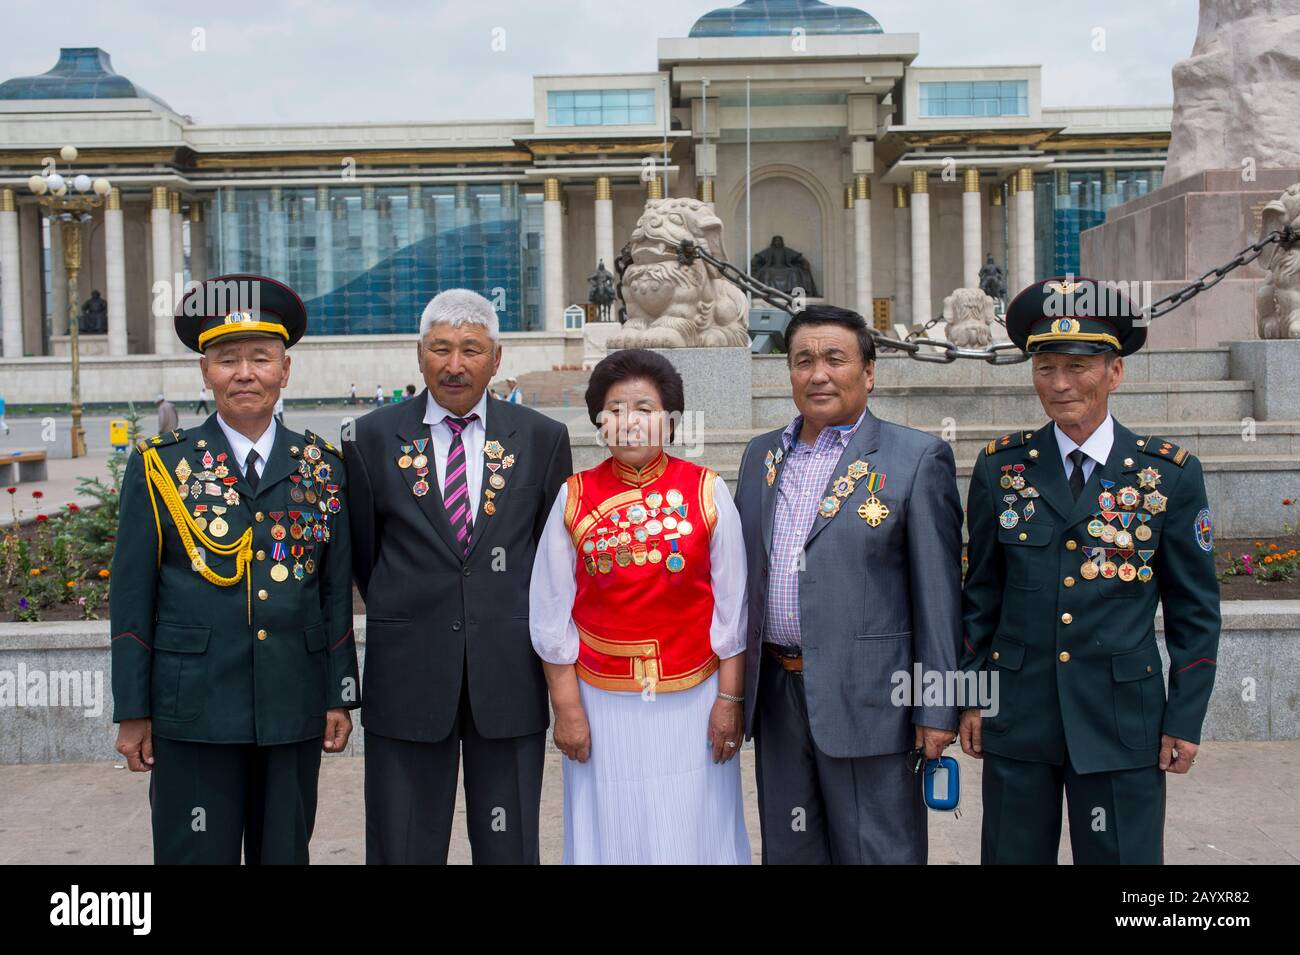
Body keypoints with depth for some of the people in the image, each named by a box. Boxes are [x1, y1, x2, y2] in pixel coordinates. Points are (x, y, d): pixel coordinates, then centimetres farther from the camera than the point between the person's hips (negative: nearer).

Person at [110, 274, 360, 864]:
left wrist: (340, 696, 6)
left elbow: (336, 591, 9)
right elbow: (131, 599, 1)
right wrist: (132, 713, -1)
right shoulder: (159, 466, 1)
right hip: (193, 712, -2)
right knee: (197, 853, 4)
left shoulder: (322, 467, 7)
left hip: (295, 711, 2)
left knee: (285, 853, 12)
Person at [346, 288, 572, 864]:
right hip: (406, 678, 0)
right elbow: (361, 551, 10)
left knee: (510, 847, 10)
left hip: (509, 677, 1)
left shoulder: (543, 439, 2)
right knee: (403, 845, 9)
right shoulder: (374, 437, 1)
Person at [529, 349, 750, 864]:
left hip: (691, 699, 0)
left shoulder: (707, 491, -4)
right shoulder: (575, 497, -3)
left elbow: (732, 607, -1)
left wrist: (729, 699, -3)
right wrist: (567, 708, -1)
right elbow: (553, 613, 0)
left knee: (691, 833, 8)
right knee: (612, 836, 10)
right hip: (603, 703, 1)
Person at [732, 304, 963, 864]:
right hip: (776, 696, 5)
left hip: (868, 703, -5)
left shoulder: (918, 459, -5)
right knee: (787, 850, 16)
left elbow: (937, 594, -7)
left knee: (878, 852, 5)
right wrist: (734, 685, 14)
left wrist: (936, 709, -9)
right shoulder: (761, 455, 11)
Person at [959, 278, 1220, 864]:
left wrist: (1185, 719, -1)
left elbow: (1195, 610, 2)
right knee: (1012, 855, 10)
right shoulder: (1000, 468, 2)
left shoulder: (1170, 474, -2)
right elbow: (981, 594, 7)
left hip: (1123, 724, -1)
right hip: (1016, 719, 1)